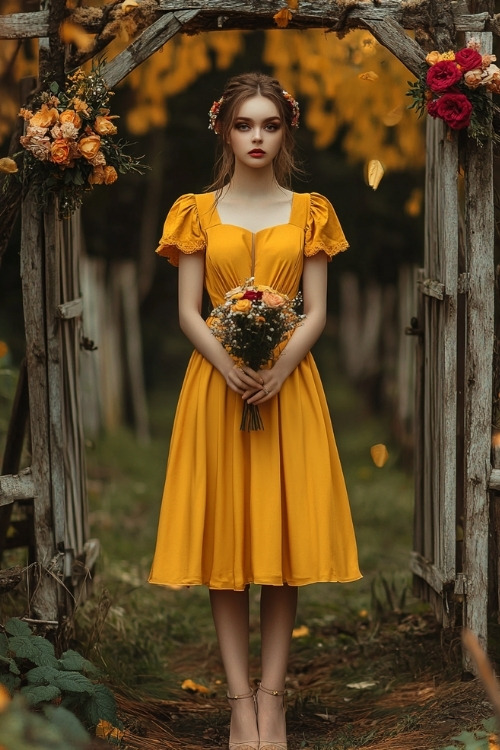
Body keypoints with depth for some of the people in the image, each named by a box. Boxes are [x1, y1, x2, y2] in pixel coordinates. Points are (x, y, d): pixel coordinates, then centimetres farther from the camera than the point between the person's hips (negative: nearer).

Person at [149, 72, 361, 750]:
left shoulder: (308, 212, 7)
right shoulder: (199, 211, 6)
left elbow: (317, 312, 2)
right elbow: (188, 311, 1)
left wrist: (277, 370, -15)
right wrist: (230, 367, -16)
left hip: (289, 383, 0)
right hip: (217, 384, 0)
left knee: (282, 535, 0)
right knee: (225, 536, 0)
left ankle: (272, 696, 6)